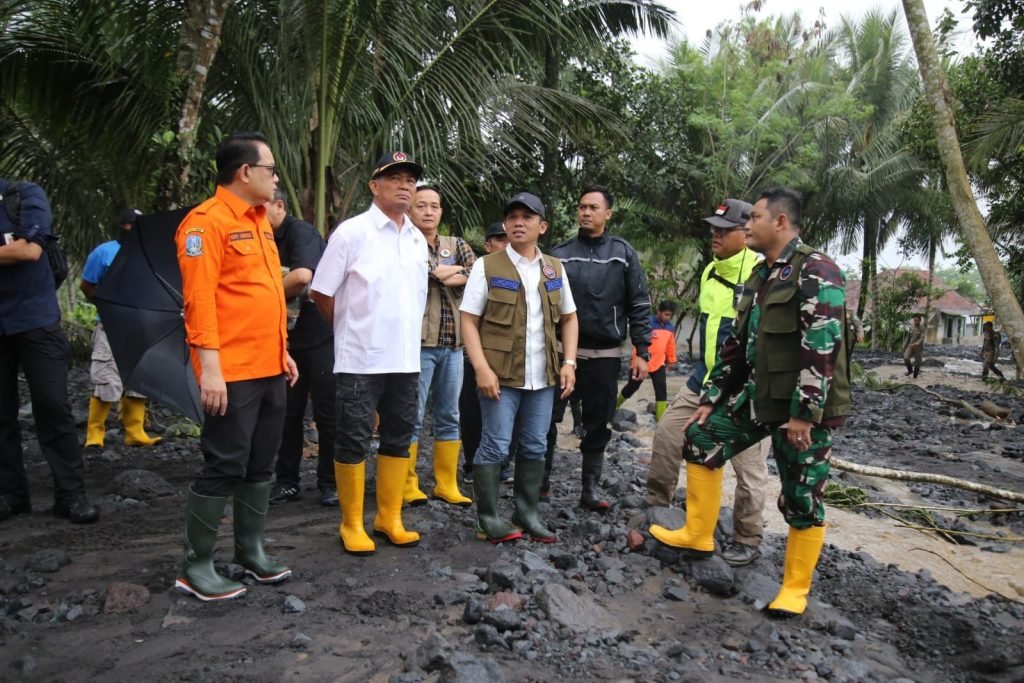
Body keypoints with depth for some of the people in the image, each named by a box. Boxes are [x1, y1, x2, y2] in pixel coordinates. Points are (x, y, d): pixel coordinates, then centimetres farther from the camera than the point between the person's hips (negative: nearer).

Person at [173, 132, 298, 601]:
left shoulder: (259, 222, 17)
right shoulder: (207, 221, -10)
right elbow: (199, 299, -17)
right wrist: (209, 366, -21)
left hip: (269, 368, 9)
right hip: (232, 372, -9)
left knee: (260, 465, 14)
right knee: (224, 467, -2)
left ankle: (251, 551, 27)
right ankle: (195, 566, 13)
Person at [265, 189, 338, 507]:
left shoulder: (301, 232, -13)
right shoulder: (270, 241, 11)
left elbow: (302, 276, -30)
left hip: (320, 336, -8)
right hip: (289, 338, 8)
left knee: (326, 412, 1)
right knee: (288, 412, 11)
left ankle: (329, 483, 13)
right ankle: (287, 481, 21)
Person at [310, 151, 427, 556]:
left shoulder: (418, 240, 10)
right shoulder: (351, 232, -7)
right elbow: (322, 293, -5)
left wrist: (407, 339, 16)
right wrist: (353, 331, 4)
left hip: (406, 360, 6)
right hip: (360, 360, -6)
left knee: (398, 440, 11)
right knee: (353, 443, 3)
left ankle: (389, 519, 25)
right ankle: (352, 525, 16)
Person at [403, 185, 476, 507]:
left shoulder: (457, 245, 15)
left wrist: (442, 276, -10)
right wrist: (446, 271, -10)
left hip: (453, 344, 5)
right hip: (418, 342, -5)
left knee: (449, 416, 10)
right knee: (413, 416, -2)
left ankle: (446, 484, 20)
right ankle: (408, 485, 9)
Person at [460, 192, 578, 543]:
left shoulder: (555, 269, 11)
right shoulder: (487, 266, -2)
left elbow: (569, 318, 16)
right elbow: (469, 320, -6)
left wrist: (569, 362, 4)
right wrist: (482, 368, -16)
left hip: (543, 376, 5)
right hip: (500, 374, -4)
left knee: (535, 447, 12)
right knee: (495, 446, -1)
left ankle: (528, 514, 25)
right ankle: (488, 519, 12)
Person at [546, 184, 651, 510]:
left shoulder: (623, 254, 2)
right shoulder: (560, 254, 3)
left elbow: (639, 305, 1)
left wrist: (642, 352, -4)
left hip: (605, 354, 0)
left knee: (598, 425, 8)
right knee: (546, 420, 1)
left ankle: (590, 487, 21)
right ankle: (540, 481, 17)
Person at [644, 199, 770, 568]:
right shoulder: (709, 273, 9)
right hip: (705, 381, 8)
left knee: (748, 466, 4)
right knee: (667, 435, 9)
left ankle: (747, 541, 20)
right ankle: (656, 507, 27)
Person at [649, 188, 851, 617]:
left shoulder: (815, 271, -16)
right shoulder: (760, 276, 13)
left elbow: (822, 347, -23)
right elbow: (736, 343, 16)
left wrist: (803, 413, -24)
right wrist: (711, 399, 15)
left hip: (805, 406, -9)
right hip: (759, 395, 9)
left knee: (802, 498, 2)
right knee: (701, 437, 11)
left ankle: (795, 588, 20)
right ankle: (698, 536, 25)